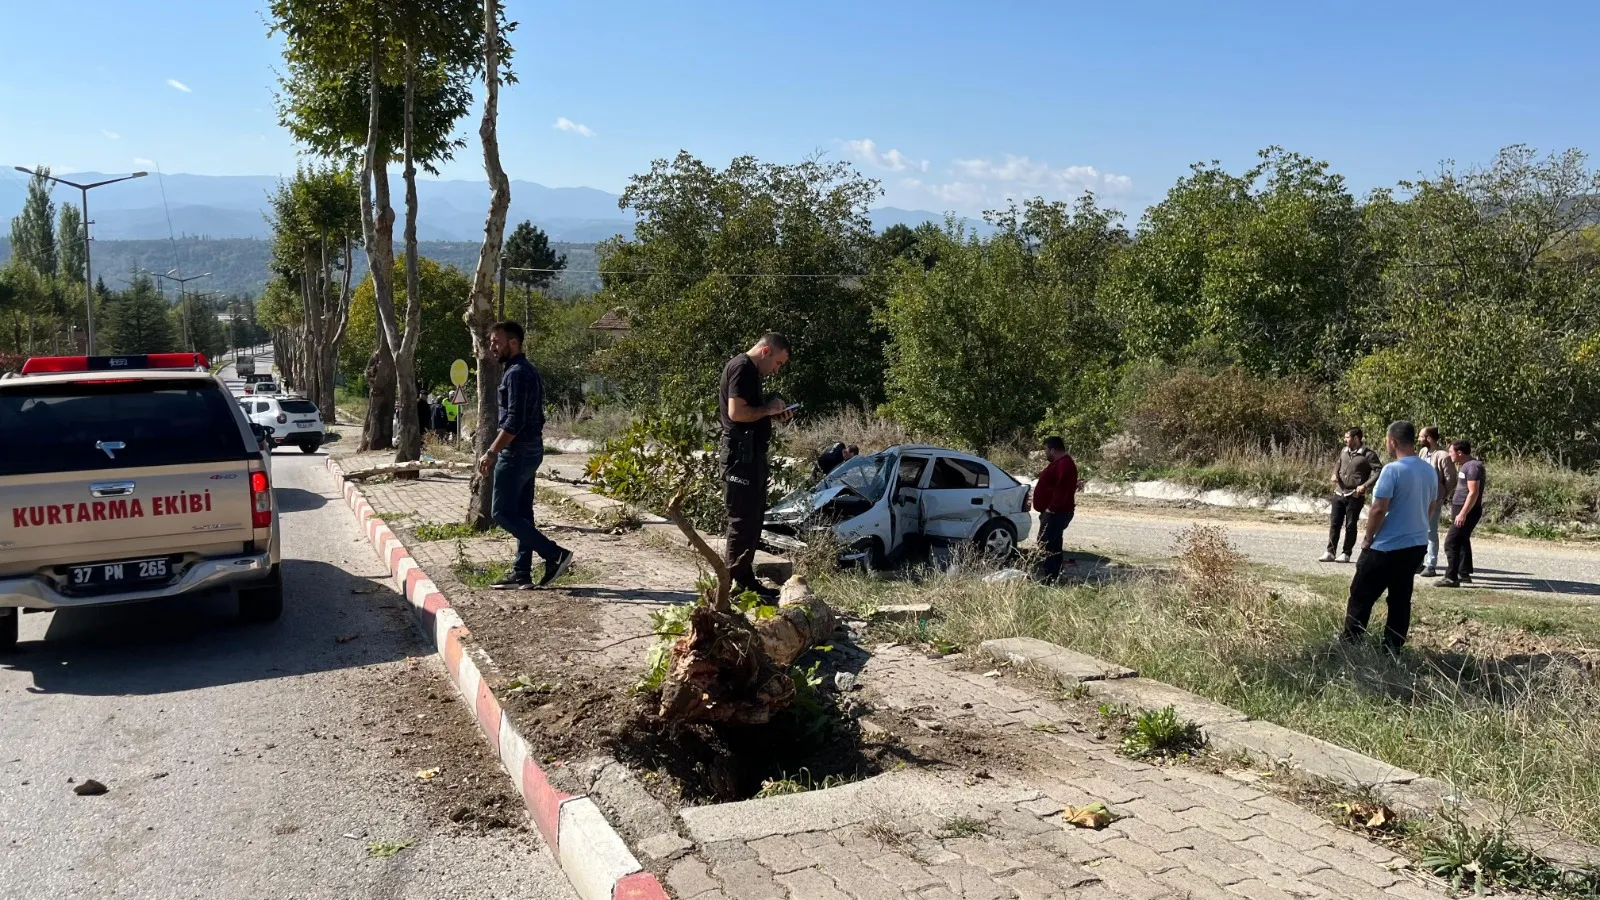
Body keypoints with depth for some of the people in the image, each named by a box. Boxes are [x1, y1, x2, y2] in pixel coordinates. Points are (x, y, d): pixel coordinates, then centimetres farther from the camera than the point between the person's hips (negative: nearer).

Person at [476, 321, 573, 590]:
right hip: (531, 450, 10)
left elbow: (514, 421, -23)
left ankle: (555, 555, -9)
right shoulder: (529, 371, 16)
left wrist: (491, 453, -22)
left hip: (517, 452, -10)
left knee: (502, 513, -6)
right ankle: (521, 574, 12)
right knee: (521, 513, 10)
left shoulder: (516, 374, -16)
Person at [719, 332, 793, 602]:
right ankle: (735, 583, -5)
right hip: (740, 453, -11)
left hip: (752, 452, 11)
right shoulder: (742, 368, -13)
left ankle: (745, 578, 22)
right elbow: (736, 412, -23)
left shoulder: (750, 371, 20)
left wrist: (773, 414, 12)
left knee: (753, 517, 15)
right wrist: (768, 409, -12)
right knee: (743, 519, -9)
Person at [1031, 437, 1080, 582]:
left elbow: (1062, 490, -27)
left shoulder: (1064, 465, -20)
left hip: (1055, 512, -12)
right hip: (1056, 512, 12)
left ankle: (1046, 577, -11)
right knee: (1053, 545, 15)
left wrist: (1051, 508, -25)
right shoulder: (1060, 463, 17)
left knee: (1045, 545, -11)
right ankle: (1053, 576, 21)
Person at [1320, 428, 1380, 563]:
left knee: (1351, 526, 3)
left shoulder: (1368, 454, -10)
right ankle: (1330, 552, 10)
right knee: (1334, 523, 5)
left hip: (1355, 496, -5)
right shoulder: (1344, 451, 8)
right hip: (1339, 493, 5)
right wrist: (1335, 474, 5)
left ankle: (1346, 554, 13)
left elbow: (1378, 471, -12)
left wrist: (1365, 486, -20)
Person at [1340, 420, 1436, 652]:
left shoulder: (1393, 470, -18)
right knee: (1401, 599, 12)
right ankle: (1393, 648, 15)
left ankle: (1350, 643, 7)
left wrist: (1368, 538, -8)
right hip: (1417, 545, 7)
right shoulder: (1430, 471, 6)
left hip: (1387, 547, -7)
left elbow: (1379, 509, -20)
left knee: (1361, 596, 3)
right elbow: (1431, 507, 16)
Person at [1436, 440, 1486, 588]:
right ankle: (1464, 573, 29)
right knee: (1462, 541, 19)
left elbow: (1473, 493, -24)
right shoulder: (1466, 465, 12)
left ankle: (1451, 578, -10)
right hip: (1461, 508, 11)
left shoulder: (1473, 466, -19)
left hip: (1467, 510, -11)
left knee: (1451, 542, -11)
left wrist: (1463, 514, -26)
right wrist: (1456, 511, 22)